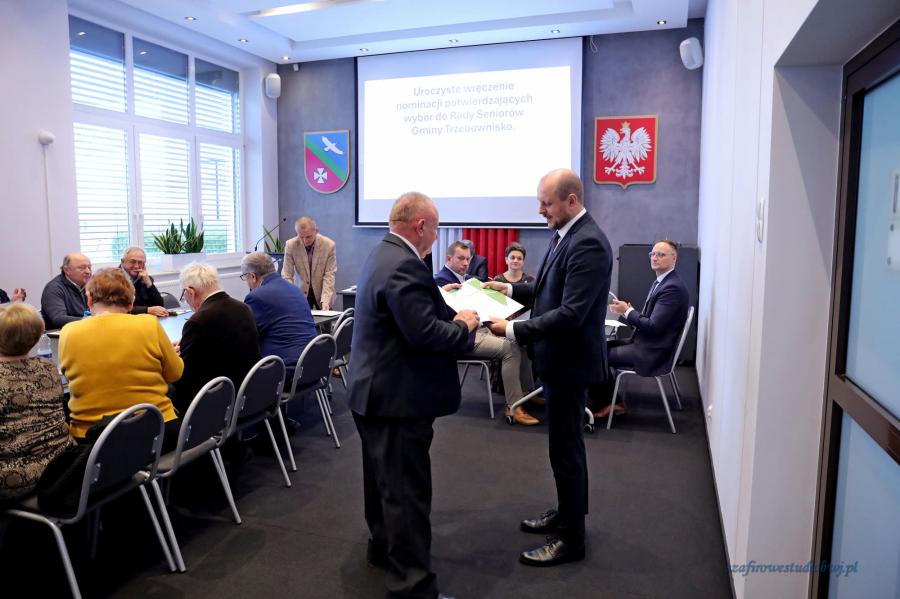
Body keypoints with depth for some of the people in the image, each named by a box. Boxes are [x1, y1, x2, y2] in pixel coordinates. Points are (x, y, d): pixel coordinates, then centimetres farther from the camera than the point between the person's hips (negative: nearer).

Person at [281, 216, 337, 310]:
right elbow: (287, 276, -10)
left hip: (322, 293, 0)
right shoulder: (290, 245, -12)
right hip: (301, 293, 0)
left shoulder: (329, 245, -15)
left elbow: (329, 275, -13)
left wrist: (325, 301, -25)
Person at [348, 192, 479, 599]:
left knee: (384, 477, 24)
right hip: (399, 397, -11)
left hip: (376, 390, 11)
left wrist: (439, 300, 11)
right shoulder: (404, 266, -24)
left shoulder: (383, 254, 9)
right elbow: (426, 334, -28)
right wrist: (463, 325, -12)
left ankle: (383, 546, 42)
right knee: (407, 489, -1)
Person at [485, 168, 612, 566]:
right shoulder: (565, 235, 7)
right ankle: (568, 512, 40)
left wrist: (513, 331, -29)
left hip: (570, 361, -10)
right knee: (565, 443, 22)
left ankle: (572, 538, 18)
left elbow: (570, 314, -29)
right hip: (558, 356, 10)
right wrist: (512, 289, 6)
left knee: (565, 447, 2)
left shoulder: (588, 243, -23)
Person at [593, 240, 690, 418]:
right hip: (644, 343, 10)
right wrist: (628, 311, -6)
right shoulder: (660, 282, 12)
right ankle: (609, 401, 15)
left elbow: (654, 326, -25)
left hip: (653, 353, -10)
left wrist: (628, 311, -14)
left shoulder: (673, 287, -20)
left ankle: (606, 403, 13)